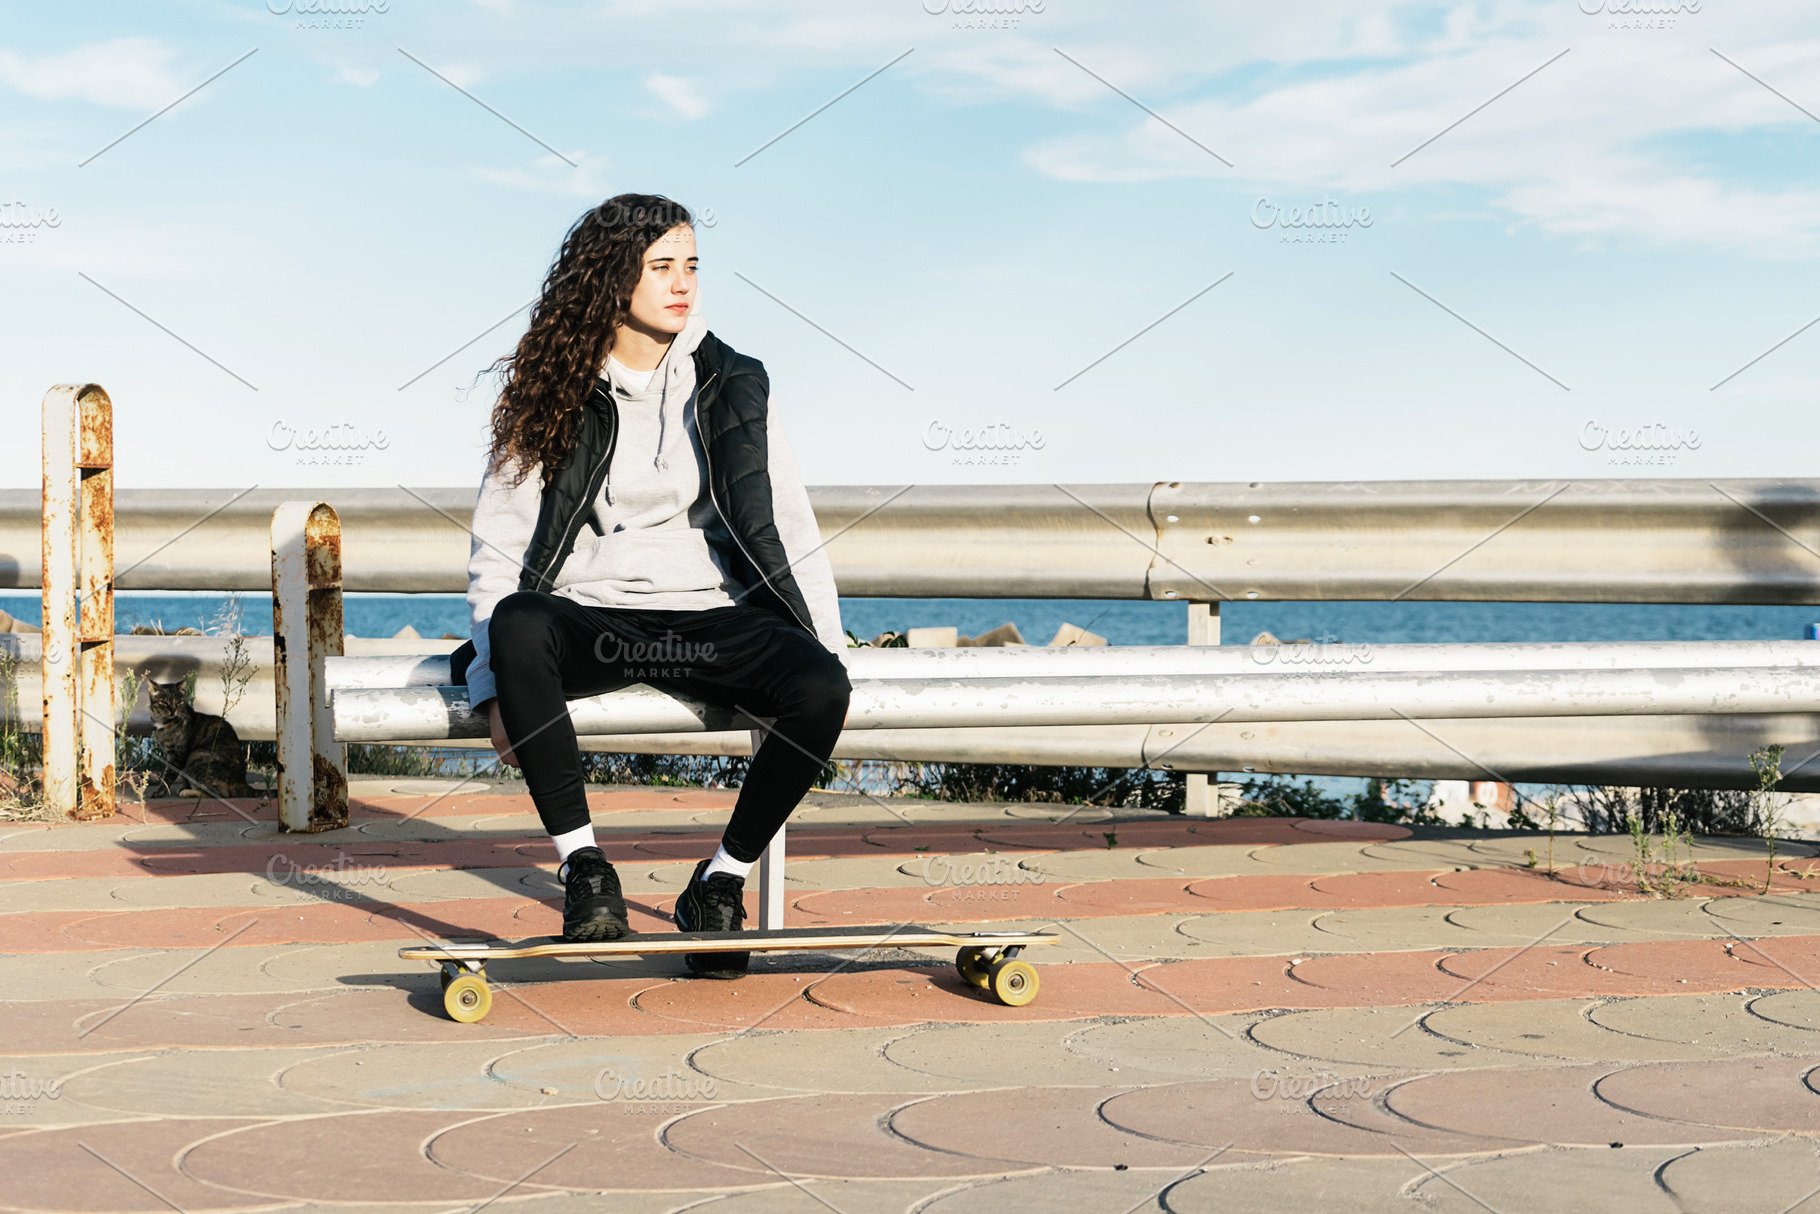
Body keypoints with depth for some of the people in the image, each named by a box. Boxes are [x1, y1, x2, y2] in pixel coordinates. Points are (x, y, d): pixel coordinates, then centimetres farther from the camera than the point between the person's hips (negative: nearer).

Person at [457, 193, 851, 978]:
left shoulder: (731, 384, 10)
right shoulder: (552, 392, 6)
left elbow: (789, 529, 11)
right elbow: (497, 543, 4)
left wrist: (826, 650, 0)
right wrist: (496, 682, -8)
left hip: (711, 620, 1)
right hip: (589, 618, -1)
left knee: (820, 689, -29)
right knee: (519, 625, -37)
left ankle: (721, 883, -7)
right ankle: (584, 869, -24)